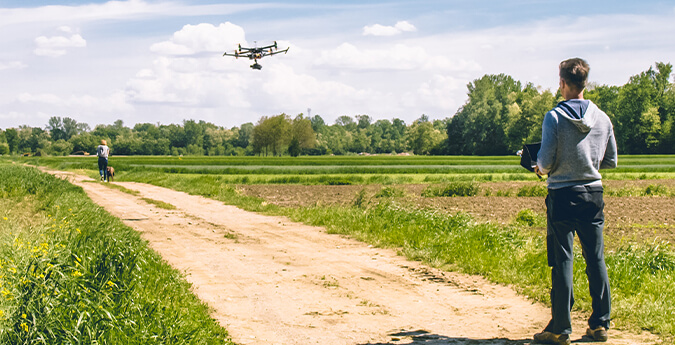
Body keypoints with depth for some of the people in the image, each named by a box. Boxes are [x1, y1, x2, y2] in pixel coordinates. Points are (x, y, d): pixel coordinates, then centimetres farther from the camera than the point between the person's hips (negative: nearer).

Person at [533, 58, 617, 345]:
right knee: (596, 260, 10)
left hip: (562, 195, -4)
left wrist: (540, 168, 10)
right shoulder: (602, 118, 3)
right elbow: (611, 161, 10)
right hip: (593, 194, 4)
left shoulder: (554, 117, -11)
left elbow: (546, 162, -13)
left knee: (563, 261, 0)